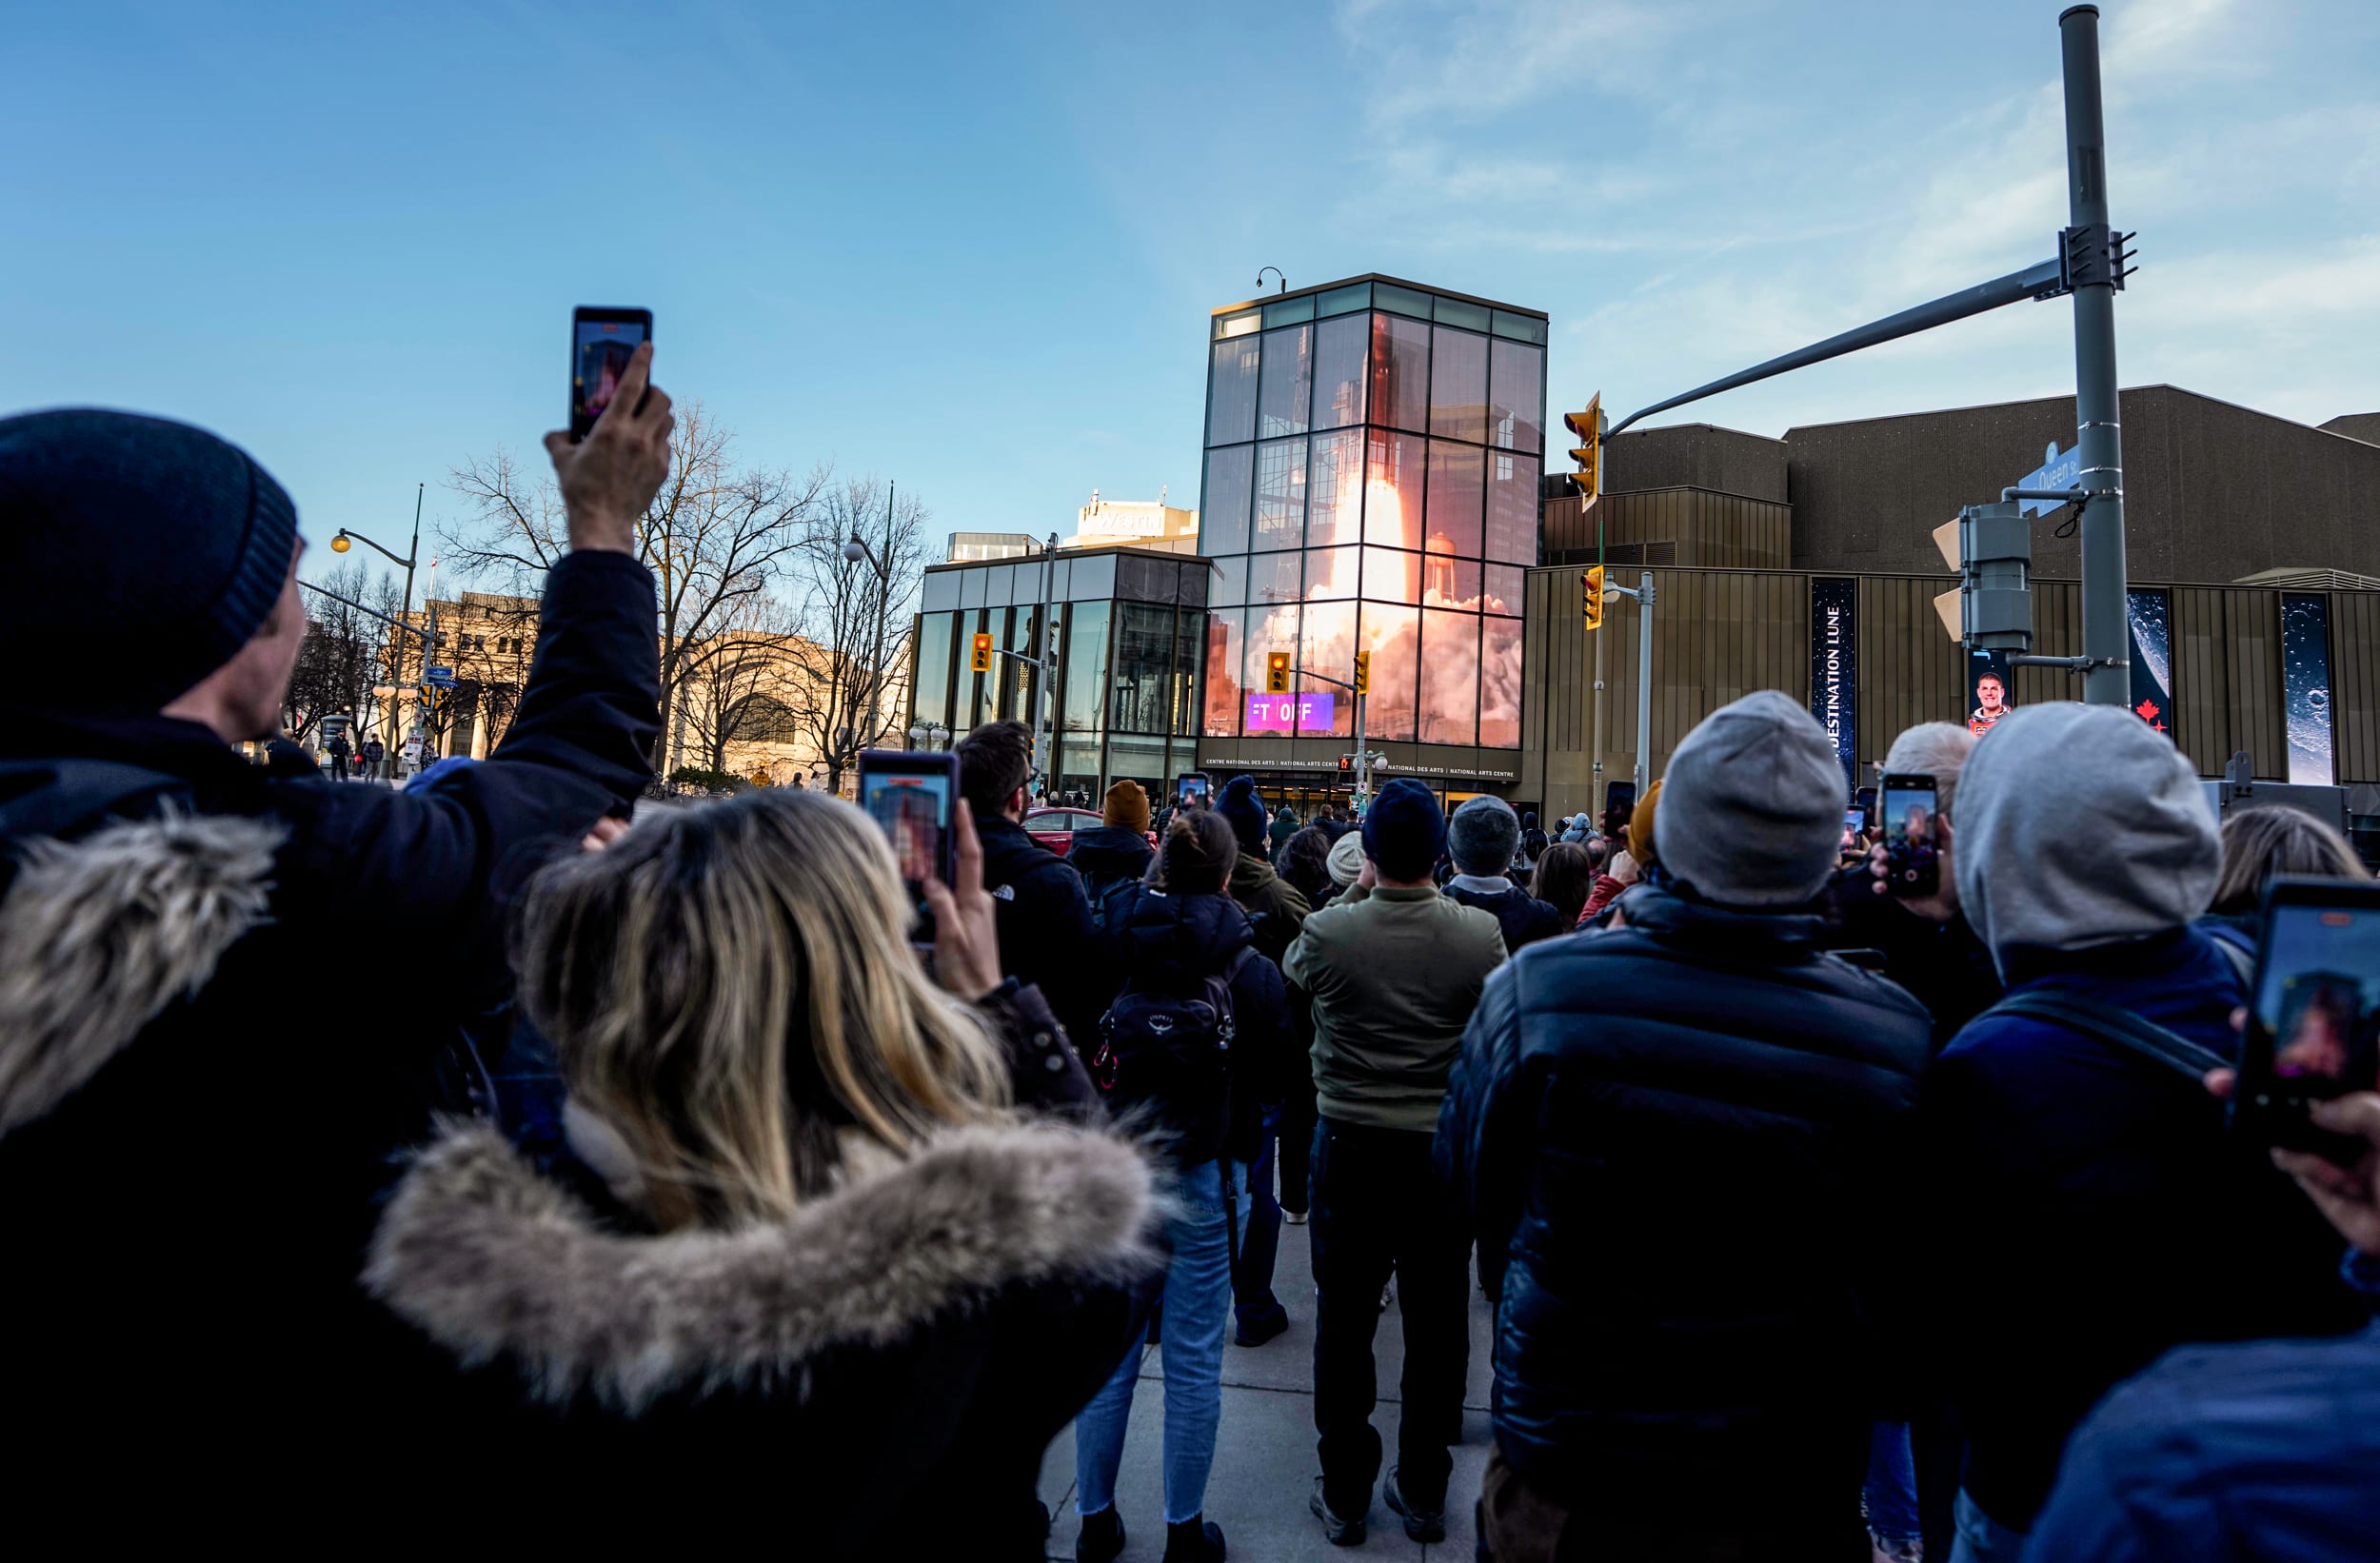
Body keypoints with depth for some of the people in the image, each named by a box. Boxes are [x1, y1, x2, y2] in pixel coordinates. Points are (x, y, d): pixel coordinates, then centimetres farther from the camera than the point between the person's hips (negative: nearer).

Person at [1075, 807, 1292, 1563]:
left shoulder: (1115, 950, -8)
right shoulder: (1247, 968, -13)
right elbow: (1273, 1066, -1)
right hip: (1203, 1175, -2)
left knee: (1108, 1351, 15)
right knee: (1194, 1360, 12)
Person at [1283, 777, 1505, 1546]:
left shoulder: (1327, 932, -16)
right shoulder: (1480, 934, -13)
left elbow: (1293, 968, 7)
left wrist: (1357, 891, 8)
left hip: (1350, 1147, -1)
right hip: (1446, 1149, 1)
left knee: (1344, 1322, 13)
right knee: (1436, 1324, 16)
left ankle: (1343, 1495, 26)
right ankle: (1424, 1492, 31)